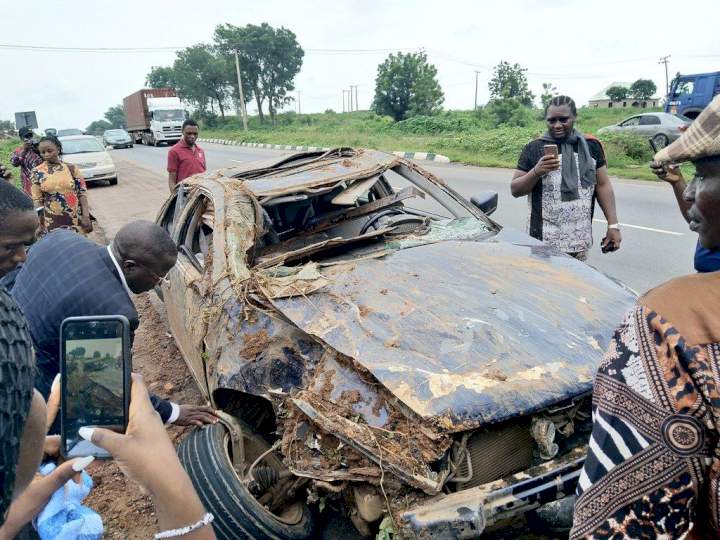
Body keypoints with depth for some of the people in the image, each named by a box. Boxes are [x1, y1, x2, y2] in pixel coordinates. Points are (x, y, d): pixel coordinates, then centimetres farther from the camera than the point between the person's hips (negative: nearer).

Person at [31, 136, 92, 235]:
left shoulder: (70, 168, 0)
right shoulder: (37, 172, 0)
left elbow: (82, 192, 0)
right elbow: (37, 199, 3)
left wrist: (86, 216, -8)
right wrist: (39, 224, -3)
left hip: (76, 219, 0)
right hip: (52, 222, 0)